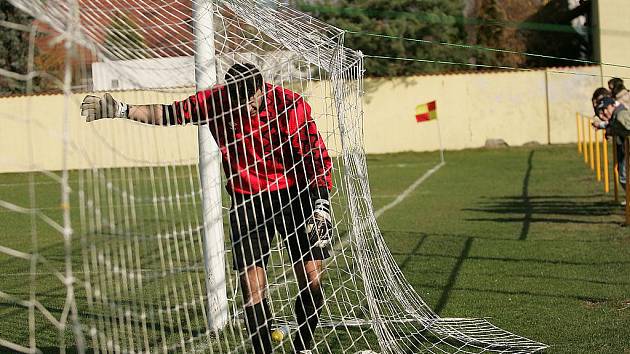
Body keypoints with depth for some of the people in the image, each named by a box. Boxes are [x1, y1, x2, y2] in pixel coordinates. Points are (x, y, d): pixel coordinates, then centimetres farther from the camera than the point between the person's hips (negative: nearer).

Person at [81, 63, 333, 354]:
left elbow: (317, 156, -11)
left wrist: (322, 204, -16)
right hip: (246, 201, 1)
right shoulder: (214, 102, -9)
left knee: (312, 278, -5)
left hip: (293, 196, -1)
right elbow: (169, 113, 1)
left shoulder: (290, 105, -16)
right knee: (252, 287, -7)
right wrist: (121, 109, -5)